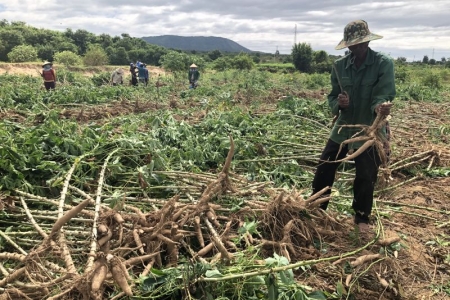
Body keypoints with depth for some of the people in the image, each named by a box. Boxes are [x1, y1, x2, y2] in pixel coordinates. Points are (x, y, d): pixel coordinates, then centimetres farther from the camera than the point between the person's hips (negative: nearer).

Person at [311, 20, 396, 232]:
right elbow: (332, 96, 3)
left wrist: (380, 106, -46)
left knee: (366, 178, 7)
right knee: (324, 169, 8)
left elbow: (383, 94, -22)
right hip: (343, 128, 4)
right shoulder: (340, 66, 0)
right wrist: (338, 103, -21)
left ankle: (362, 217, 30)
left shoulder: (384, 64, -11)